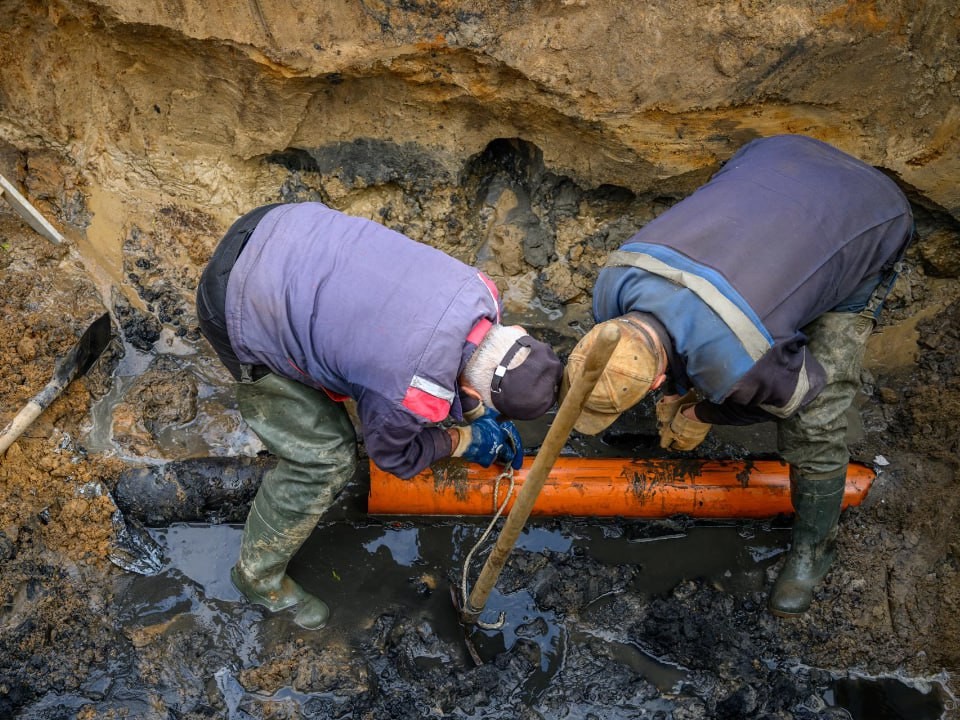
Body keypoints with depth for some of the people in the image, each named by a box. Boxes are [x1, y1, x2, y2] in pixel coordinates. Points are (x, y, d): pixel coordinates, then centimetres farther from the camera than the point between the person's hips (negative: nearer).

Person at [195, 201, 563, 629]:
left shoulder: (477, 289, -9)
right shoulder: (416, 397, -25)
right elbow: (393, 455, 0)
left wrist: (479, 414, 18)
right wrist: (462, 441, 12)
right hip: (246, 315, -7)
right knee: (323, 462, 0)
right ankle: (259, 577, 23)